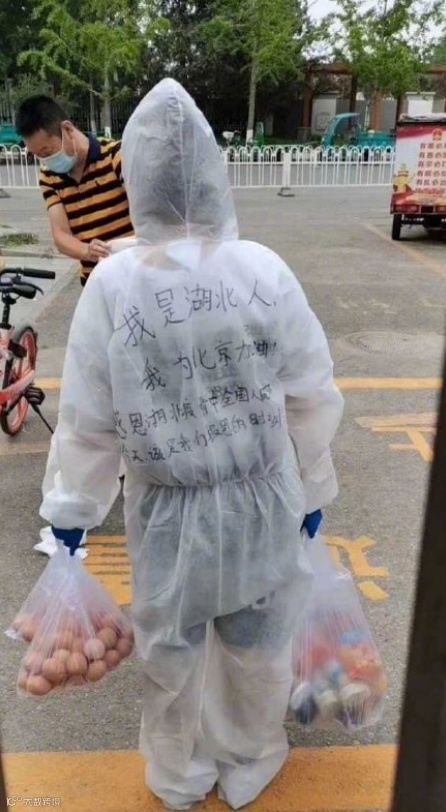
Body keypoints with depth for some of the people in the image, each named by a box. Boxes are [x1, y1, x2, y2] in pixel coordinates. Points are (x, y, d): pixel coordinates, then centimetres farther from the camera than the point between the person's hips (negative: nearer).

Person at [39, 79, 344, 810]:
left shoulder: (112, 285, -17)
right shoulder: (266, 272, -16)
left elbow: (89, 420, -10)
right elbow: (311, 400, -8)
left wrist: (72, 506, 6)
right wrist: (313, 489, 8)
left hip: (169, 510, 0)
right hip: (261, 501, 1)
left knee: (171, 651, 23)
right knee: (255, 645, 23)